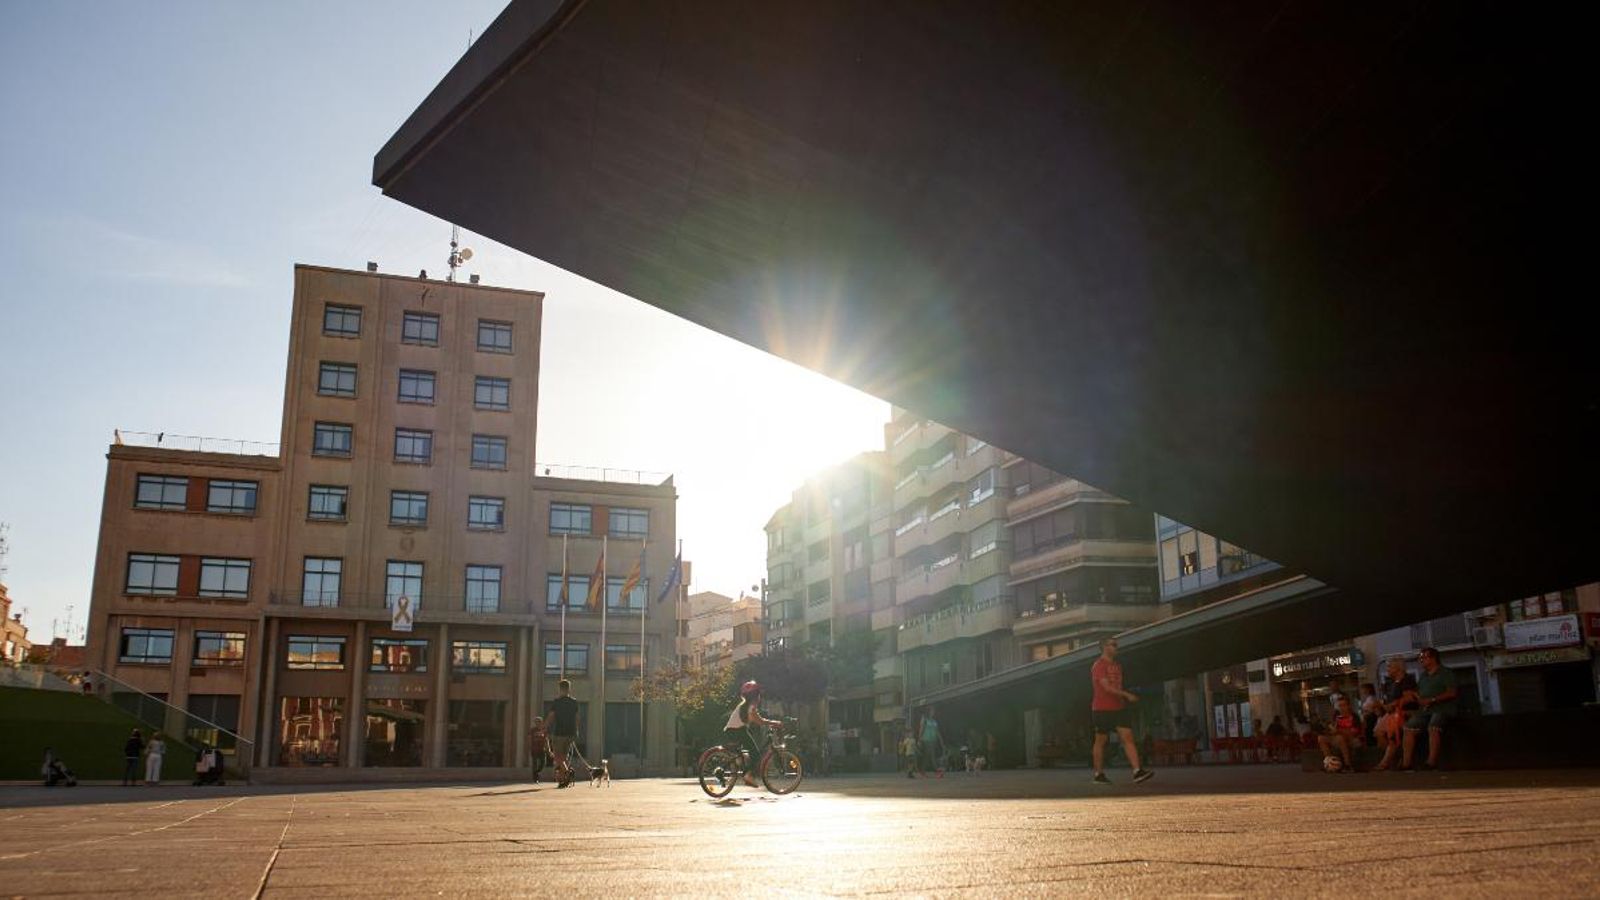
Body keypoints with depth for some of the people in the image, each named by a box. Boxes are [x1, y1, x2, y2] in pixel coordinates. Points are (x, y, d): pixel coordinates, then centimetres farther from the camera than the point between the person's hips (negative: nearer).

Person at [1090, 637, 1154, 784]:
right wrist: (1127, 695, -24)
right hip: (1102, 709, -7)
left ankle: (1137, 771, -15)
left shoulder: (1117, 665, 16)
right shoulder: (1099, 665, -10)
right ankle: (1098, 775, 11)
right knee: (1100, 741, 2)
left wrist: (1123, 699, 11)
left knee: (1128, 737, -6)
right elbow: (1107, 687, -19)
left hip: (1118, 708, 7)